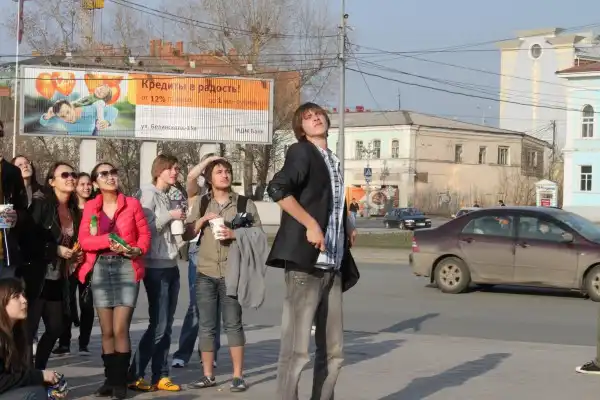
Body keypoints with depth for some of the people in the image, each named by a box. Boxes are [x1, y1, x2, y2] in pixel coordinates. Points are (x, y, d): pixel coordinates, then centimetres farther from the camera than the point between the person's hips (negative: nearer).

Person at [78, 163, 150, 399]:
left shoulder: (132, 204, 4)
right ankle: (110, 379, 12)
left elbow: (145, 234, 6)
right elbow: (84, 240, 0)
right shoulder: (90, 207, 8)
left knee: (120, 328, -10)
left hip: (127, 267, -2)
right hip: (100, 268, 2)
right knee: (106, 330, 3)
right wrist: (107, 241, -14)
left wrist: (138, 250, -12)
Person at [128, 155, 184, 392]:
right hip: (156, 267, -8)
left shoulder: (167, 197, 17)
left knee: (166, 326, 7)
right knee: (158, 324, -9)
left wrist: (179, 223, 6)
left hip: (171, 266, 8)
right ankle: (134, 376, -2)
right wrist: (170, 216, -14)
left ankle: (160, 376, 11)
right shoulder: (148, 193, -6)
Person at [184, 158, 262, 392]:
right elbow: (187, 234, 7)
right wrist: (203, 219, -8)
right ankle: (208, 375, 12)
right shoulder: (201, 204, 11)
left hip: (232, 273, -3)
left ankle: (238, 375, 2)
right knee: (206, 326, 4)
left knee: (233, 324, -4)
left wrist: (235, 234, -14)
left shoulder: (245, 204, 3)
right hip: (205, 273, 3)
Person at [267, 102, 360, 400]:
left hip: (332, 266, 8)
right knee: (296, 348, -11)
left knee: (332, 351, 11)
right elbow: (276, 189, -19)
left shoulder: (333, 161, 21)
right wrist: (310, 224, -22)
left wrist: (348, 225, 18)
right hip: (305, 261, -8)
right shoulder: (302, 152, -2)